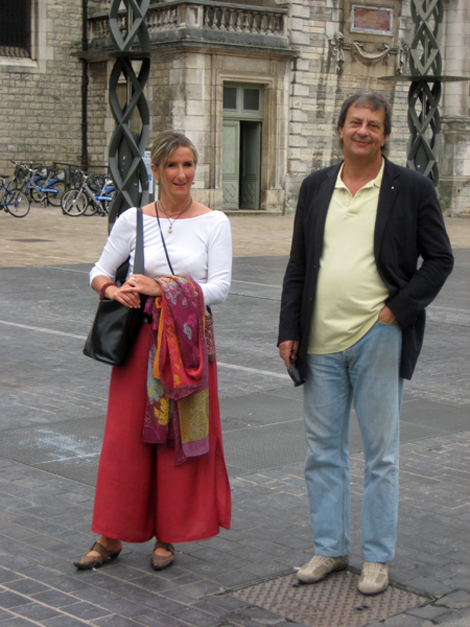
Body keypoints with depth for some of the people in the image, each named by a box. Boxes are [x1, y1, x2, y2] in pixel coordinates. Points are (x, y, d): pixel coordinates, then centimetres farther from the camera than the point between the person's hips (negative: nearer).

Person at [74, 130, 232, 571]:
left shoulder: (214, 223, 0)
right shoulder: (132, 220, 4)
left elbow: (220, 287, -6)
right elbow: (99, 271, 11)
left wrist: (163, 288, -16)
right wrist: (112, 290, -11)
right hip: (139, 339, 1)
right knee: (126, 435, 3)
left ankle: (166, 537, 19)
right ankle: (111, 537, 15)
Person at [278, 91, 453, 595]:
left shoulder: (412, 189, -1)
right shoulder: (315, 187, 9)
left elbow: (439, 259, 1)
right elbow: (298, 265, 11)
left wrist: (399, 309, -9)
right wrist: (289, 331, 5)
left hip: (378, 339, -3)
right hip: (321, 342, 4)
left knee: (381, 454, 5)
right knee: (323, 450, 10)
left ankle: (377, 557, 17)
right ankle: (329, 548, 24)